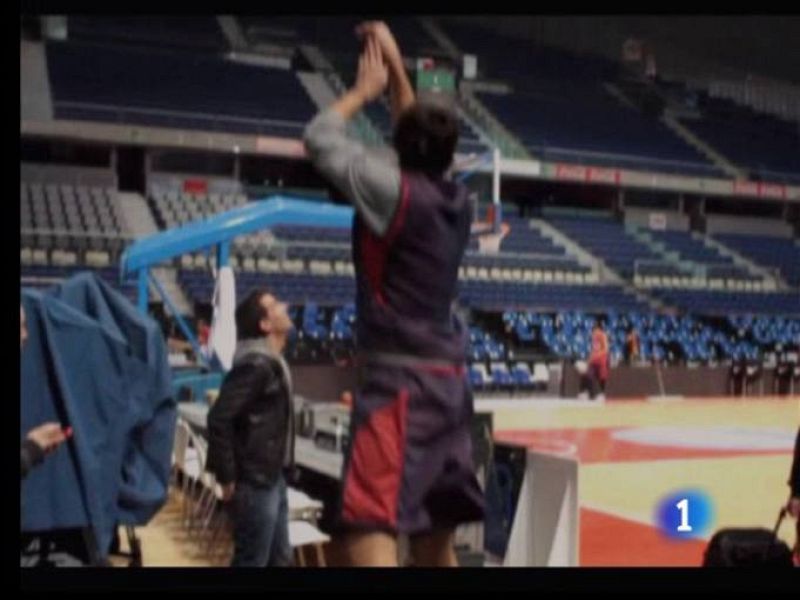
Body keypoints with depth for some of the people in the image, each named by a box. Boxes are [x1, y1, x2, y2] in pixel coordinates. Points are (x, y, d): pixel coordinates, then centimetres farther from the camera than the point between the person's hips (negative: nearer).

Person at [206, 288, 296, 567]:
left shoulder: (273, 362, 12)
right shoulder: (255, 364, -20)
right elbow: (219, 419, -25)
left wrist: (278, 472, 16)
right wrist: (227, 478, -19)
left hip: (272, 478, 10)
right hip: (255, 483, -10)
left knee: (279, 557, 17)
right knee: (252, 561, 0)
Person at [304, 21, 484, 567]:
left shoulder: (395, 190, -11)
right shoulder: (457, 199, 8)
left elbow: (320, 138, -1)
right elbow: (422, 140, 25)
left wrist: (364, 89, 14)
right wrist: (396, 67, 29)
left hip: (402, 383, -8)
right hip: (448, 381, 8)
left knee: (367, 531, -14)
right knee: (435, 533, 18)